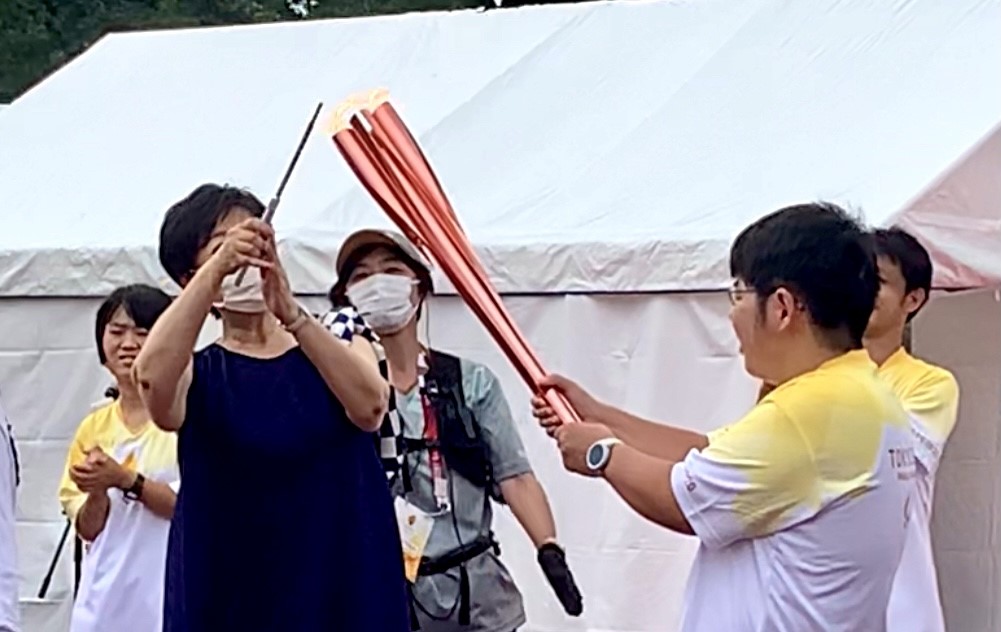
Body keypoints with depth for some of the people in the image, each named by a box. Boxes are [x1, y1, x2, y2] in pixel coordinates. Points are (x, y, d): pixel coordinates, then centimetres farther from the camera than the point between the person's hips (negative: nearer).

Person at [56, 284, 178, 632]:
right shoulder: (93, 428, 11)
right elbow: (87, 529, 10)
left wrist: (126, 480, -19)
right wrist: (97, 494, -11)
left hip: (168, 599, -5)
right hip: (105, 602, 5)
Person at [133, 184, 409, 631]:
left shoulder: (338, 347, 10)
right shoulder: (199, 374, 4)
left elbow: (369, 406, -14)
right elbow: (151, 378, -22)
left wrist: (292, 315, -26)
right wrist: (218, 266, -29)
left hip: (341, 590, 1)